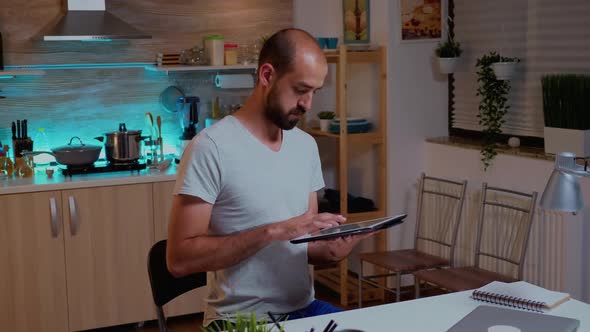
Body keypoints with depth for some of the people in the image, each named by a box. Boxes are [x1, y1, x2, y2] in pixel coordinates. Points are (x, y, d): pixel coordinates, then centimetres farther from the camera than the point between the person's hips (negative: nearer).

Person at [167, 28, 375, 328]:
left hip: (304, 308, 7)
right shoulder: (211, 147, -14)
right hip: (241, 319, -6)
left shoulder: (307, 145, 8)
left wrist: (331, 250, -9)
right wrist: (273, 231, -24)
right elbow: (179, 259, -18)